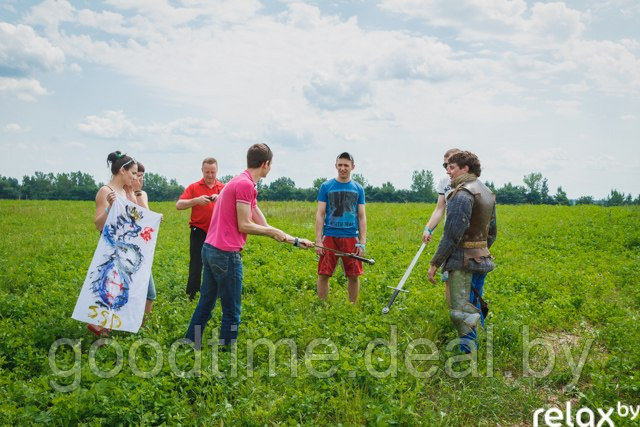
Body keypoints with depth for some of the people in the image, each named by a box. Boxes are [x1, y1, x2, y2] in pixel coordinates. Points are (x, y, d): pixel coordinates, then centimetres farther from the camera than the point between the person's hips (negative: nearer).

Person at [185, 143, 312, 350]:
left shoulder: (238, 182, 17)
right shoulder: (245, 185, -14)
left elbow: (263, 226, 17)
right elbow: (244, 226, -16)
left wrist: (296, 241, 19)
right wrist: (273, 231, -2)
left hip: (209, 248, 10)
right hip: (226, 254, -10)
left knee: (205, 304, 19)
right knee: (232, 313, 3)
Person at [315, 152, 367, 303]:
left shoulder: (358, 189, 8)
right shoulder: (326, 186, 4)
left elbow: (362, 217, 9)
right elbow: (320, 215, 2)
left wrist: (362, 242, 1)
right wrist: (318, 241, -5)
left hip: (351, 237, 1)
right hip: (330, 236, -1)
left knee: (354, 276, 4)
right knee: (323, 274, -1)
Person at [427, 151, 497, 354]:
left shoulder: (463, 194, -16)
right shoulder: (487, 192, 14)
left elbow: (452, 234, -21)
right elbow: (492, 232, 21)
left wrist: (435, 263, -15)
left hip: (462, 261, -10)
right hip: (481, 259, 10)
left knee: (460, 311, -10)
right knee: (473, 308, 17)